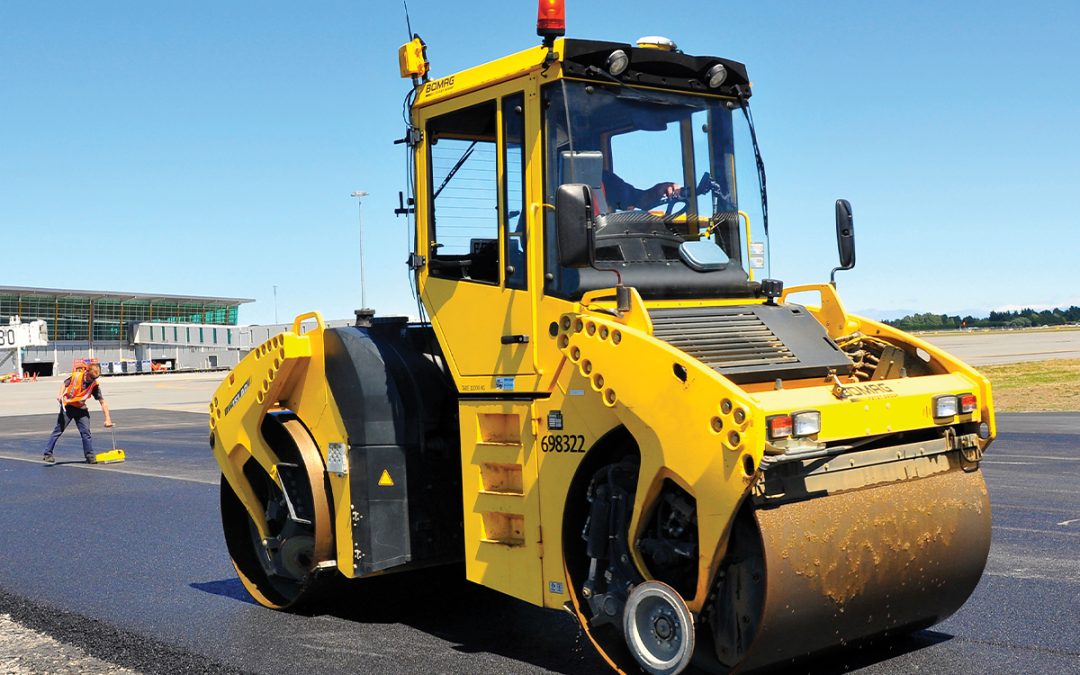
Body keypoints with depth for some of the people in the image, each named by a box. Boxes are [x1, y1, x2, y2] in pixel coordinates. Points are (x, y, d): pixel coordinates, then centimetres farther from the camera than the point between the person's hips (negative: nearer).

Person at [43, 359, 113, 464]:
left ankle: (90, 456, 3)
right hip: (67, 406, -2)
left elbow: (102, 402, -13)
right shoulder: (76, 376, -17)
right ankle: (48, 454, 6)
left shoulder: (95, 385, -13)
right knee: (58, 430, -1)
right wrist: (60, 395, -19)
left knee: (86, 431, -5)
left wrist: (107, 419, -18)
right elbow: (64, 384, 1)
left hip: (81, 409, 2)